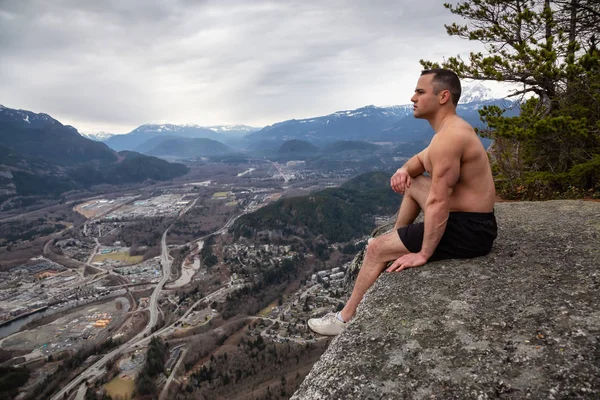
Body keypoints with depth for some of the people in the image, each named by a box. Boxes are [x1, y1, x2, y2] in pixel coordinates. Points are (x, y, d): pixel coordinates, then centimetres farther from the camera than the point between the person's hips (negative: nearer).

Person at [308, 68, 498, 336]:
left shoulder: (448, 137, -24)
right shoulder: (453, 128, 10)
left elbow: (438, 203, -27)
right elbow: (420, 160, 23)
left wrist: (423, 254, -21)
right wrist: (404, 170, 0)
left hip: (468, 231, -10)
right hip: (473, 221, 10)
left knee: (376, 249, -7)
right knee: (412, 182, 27)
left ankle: (345, 319, 8)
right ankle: (395, 239, 40)